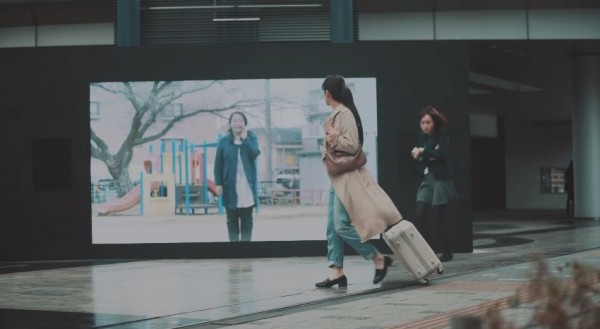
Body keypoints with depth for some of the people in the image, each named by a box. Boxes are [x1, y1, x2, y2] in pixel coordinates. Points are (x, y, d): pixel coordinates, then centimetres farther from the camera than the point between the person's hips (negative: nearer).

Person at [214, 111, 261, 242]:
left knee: (247, 218, 4)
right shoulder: (224, 141, 3)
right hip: (230, 186, 0)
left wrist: (245, 139, -12)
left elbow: (254, 154, -13)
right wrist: (218, 183, -6)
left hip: (247, 185, 1)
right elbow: (218, 164, 2)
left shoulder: (251, 138, 6)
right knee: (232, 218, 4)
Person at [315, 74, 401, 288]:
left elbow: (352, 146, -21)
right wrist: (330, 139, -5)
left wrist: (332, 136, -10)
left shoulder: (345, 114, -14)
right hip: (338, 177, 10)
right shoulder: (336, 114, 13)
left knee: (342, 225, -12)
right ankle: (337, 272, 7)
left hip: (348, 177, -10)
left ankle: (379, 259, -3)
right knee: (333, 227, 6)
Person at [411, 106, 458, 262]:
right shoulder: (422, 136, 12)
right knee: (420, 215, -6)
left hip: (440, 179, -6)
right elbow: (417, 156, 3)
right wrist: (430, 155, -15)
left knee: (436, 217, -5)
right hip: (426, 180, 6)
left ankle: (447, 252, 10)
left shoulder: (442, 135, -5)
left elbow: (440, 153, -21)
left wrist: (423, 152, -14)